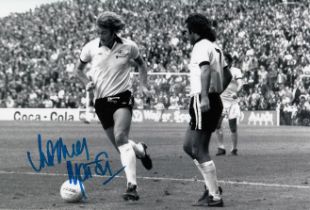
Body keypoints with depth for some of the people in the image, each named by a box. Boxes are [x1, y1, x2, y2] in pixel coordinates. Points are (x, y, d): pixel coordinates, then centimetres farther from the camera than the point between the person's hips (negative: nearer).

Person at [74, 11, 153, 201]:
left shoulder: (129, 47, -5)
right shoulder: (90, 48, -3)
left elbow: (141, 64, 15)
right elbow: (79, 69, 14)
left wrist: (143, 85, 2)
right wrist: (87, 83, -5)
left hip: (122, 97, -3)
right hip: (101, 100, 3)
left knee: (121, 138, -25)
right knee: (120, 144, 9)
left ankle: (132, 186, -28)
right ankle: (140, 150, 46)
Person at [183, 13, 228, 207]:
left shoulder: (201, 46, -11)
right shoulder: (215, 47, 17)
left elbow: (206, 70, -27)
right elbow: (226, 76, 22)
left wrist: (204, 97, -39)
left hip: (202, 103, -10)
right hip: (215, 102, 10)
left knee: (199, 151, -4)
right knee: (188, 146, 17)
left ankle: (215, 197, -3)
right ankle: (212, 186, 15)